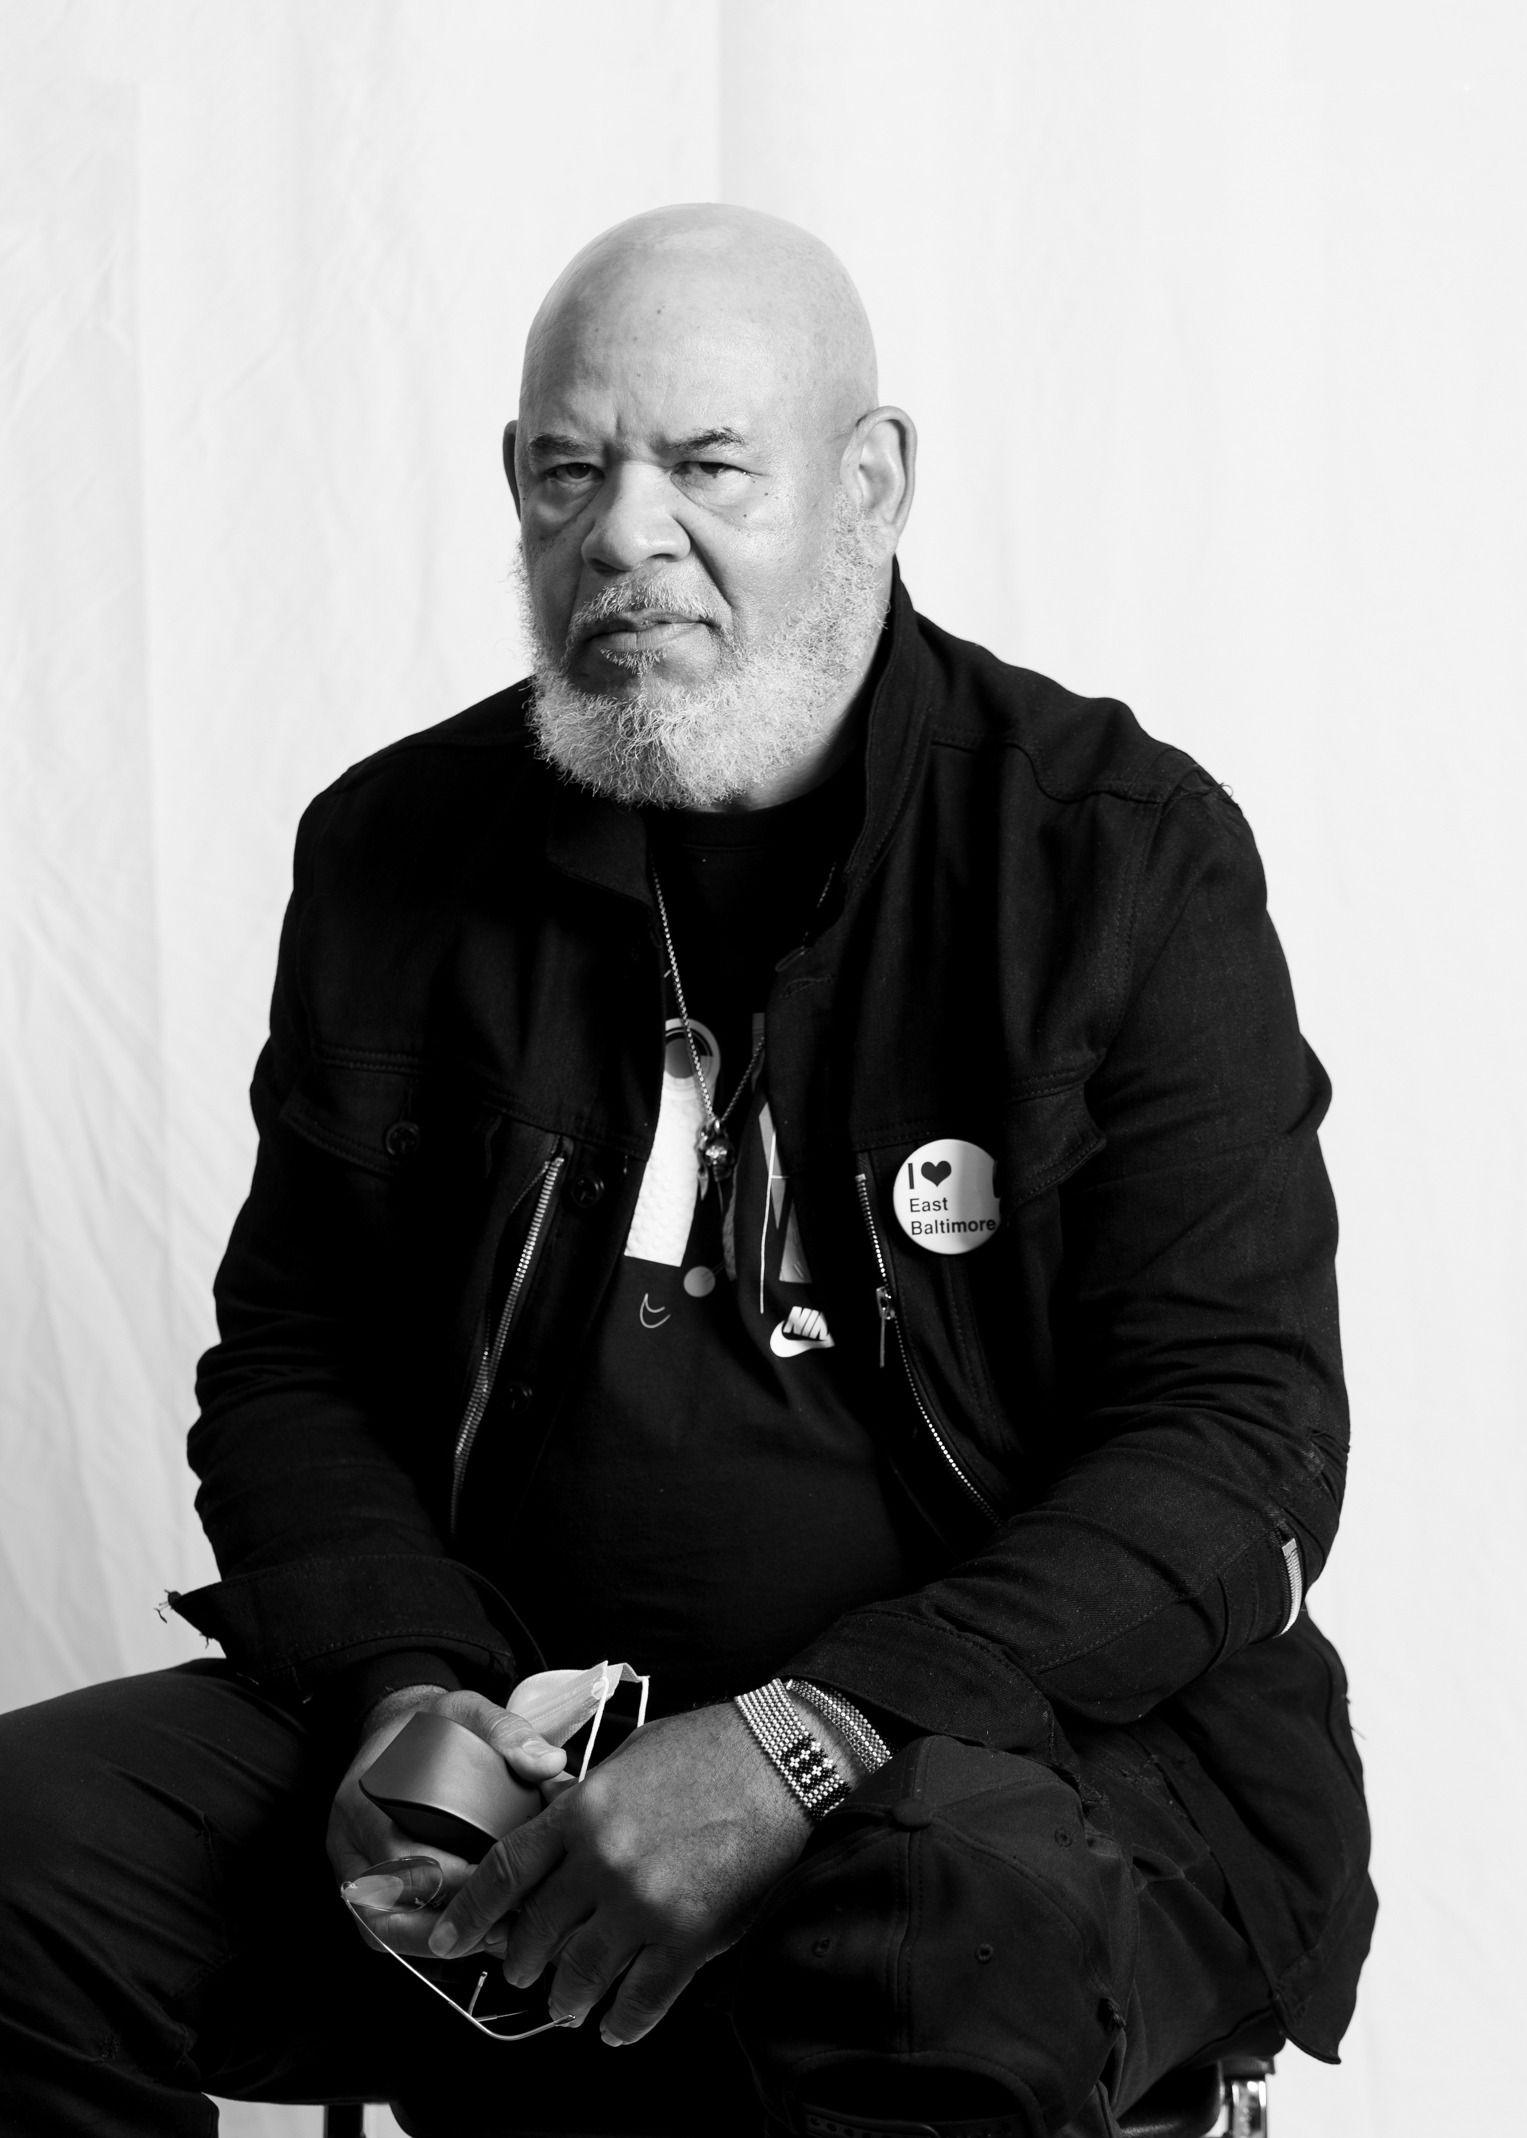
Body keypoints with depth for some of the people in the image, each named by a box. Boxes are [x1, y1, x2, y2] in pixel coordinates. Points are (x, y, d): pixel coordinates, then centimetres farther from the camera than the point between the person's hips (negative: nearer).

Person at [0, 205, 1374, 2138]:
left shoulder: (1126, 856, -4)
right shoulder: (400, 853, 7)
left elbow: (1244, 1436, -10)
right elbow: (289, 1364, 13)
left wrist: (802, 1750, -22)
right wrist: (401, 1688, -9)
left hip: (1040, 1740, -4)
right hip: (524, 1722, 4)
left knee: (972, 1909, -38)